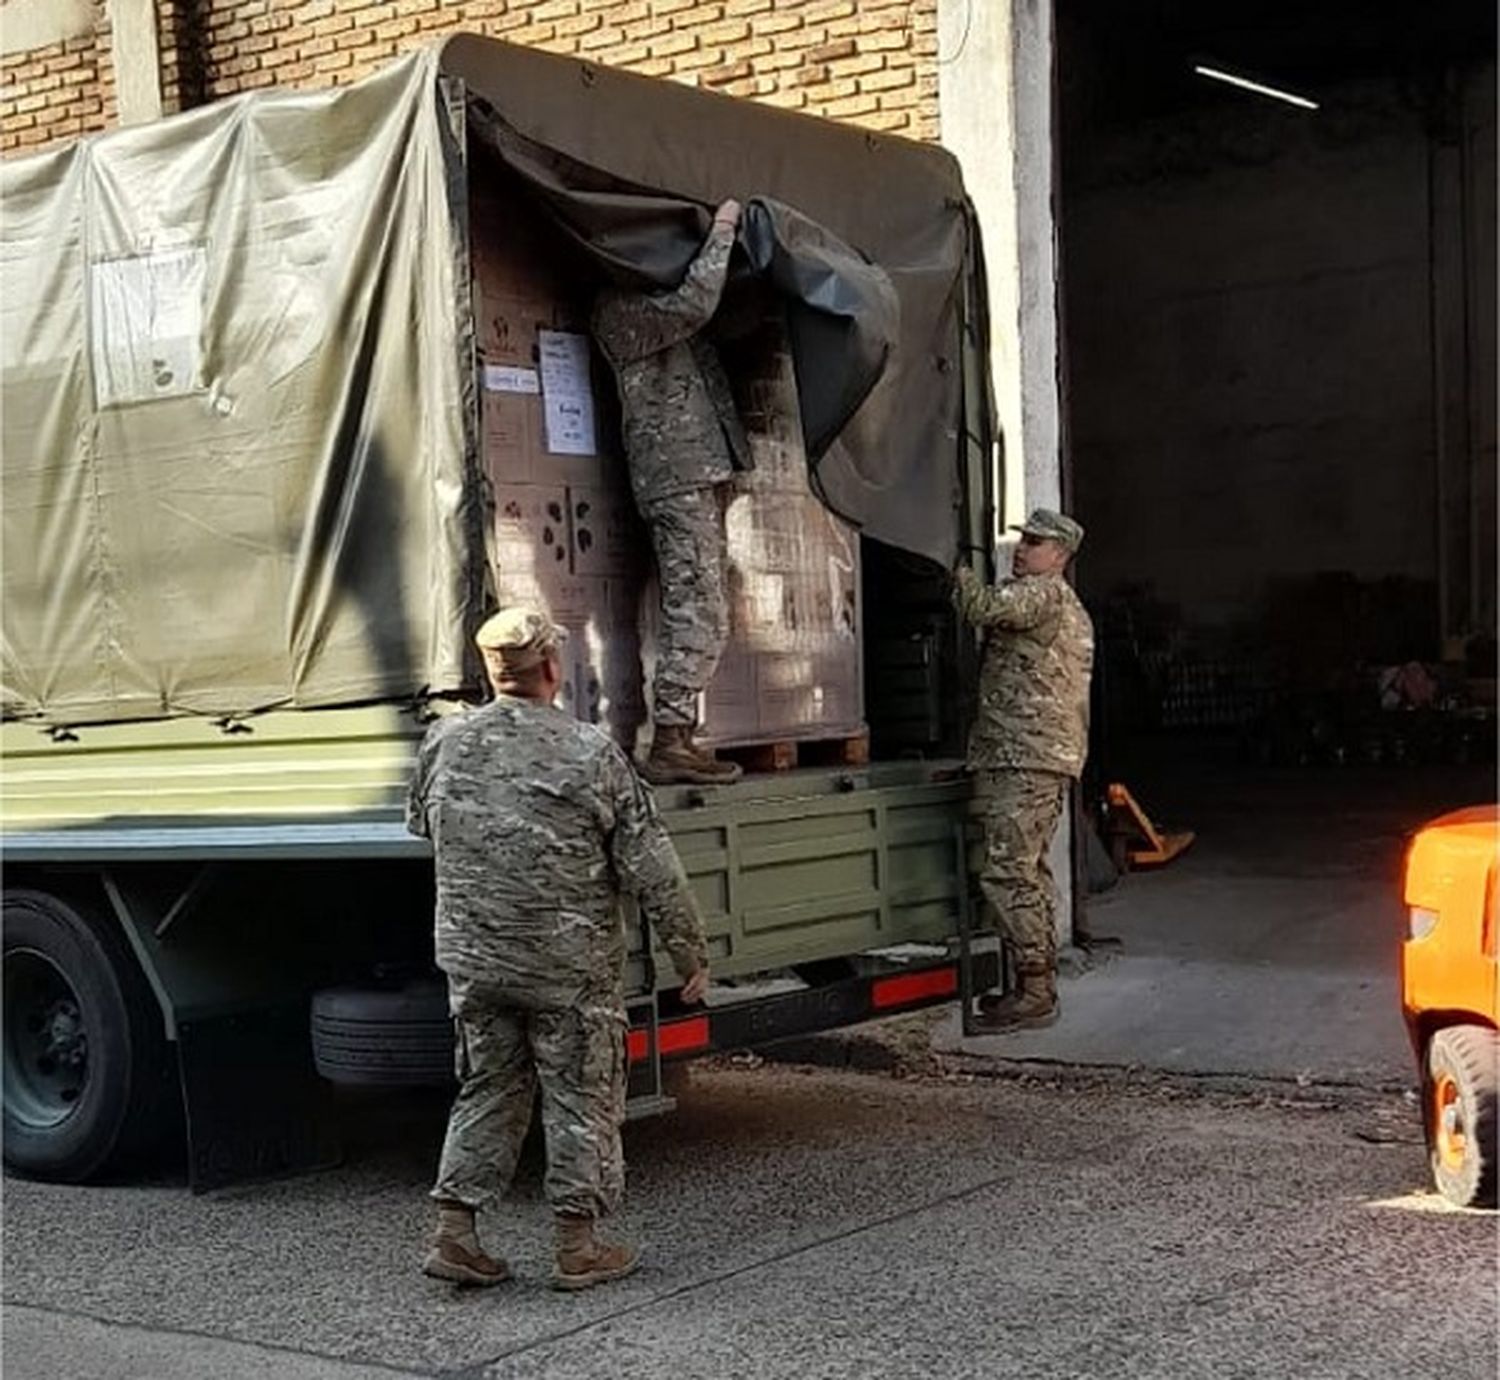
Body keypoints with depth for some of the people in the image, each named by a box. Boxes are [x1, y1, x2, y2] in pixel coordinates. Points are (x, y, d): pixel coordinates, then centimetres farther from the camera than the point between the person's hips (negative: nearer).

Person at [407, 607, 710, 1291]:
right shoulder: (592, 753, -13)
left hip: (472, 958, 4)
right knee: (581, 1099, 8)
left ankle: (454, 1232, 15)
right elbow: (651, 869, -10)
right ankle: (578, 1247, 14)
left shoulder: (445, 742, -2)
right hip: (570, 965, -4)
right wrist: (690, 954, -1)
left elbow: (420, 823, 17)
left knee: (486, 1091, 16)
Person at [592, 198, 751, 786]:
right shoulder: (620, 309, -6)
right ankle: (668, 744, -13)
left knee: (694, 612, 8)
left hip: (697, 475, 10)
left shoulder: (647, 305, 24)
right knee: (698, 612, -14)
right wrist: (723, 230, -9)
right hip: (678, 476, -10)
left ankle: (679, 739, 10)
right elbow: (695, 303, -20)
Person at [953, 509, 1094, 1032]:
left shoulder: (1044, 592, -9)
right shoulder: (1072, 610, 25)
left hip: (1023, 758, -11)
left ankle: (1034, 992, -12)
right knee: (1028, 871, 13)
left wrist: (959, 570, -7)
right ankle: (1039, 984, 18)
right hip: (1052, 754, 11)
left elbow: (983, 606, -23)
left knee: (1006, 871, -12)